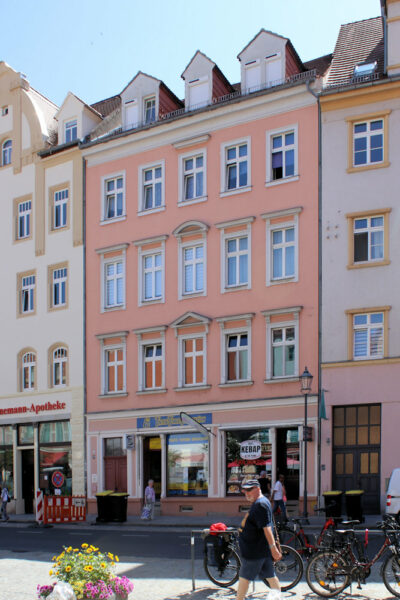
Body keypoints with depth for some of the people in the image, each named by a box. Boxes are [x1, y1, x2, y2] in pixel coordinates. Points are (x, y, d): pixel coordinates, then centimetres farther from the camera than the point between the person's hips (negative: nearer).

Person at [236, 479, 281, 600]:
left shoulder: (260, 505, -21)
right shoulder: (260, 502, 12)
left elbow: (266, 528, -26)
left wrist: (273, 547, -29)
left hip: (254, 551, -10)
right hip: (263, 549, 10)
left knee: (244, 577, 0)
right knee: (270, 576, 13)